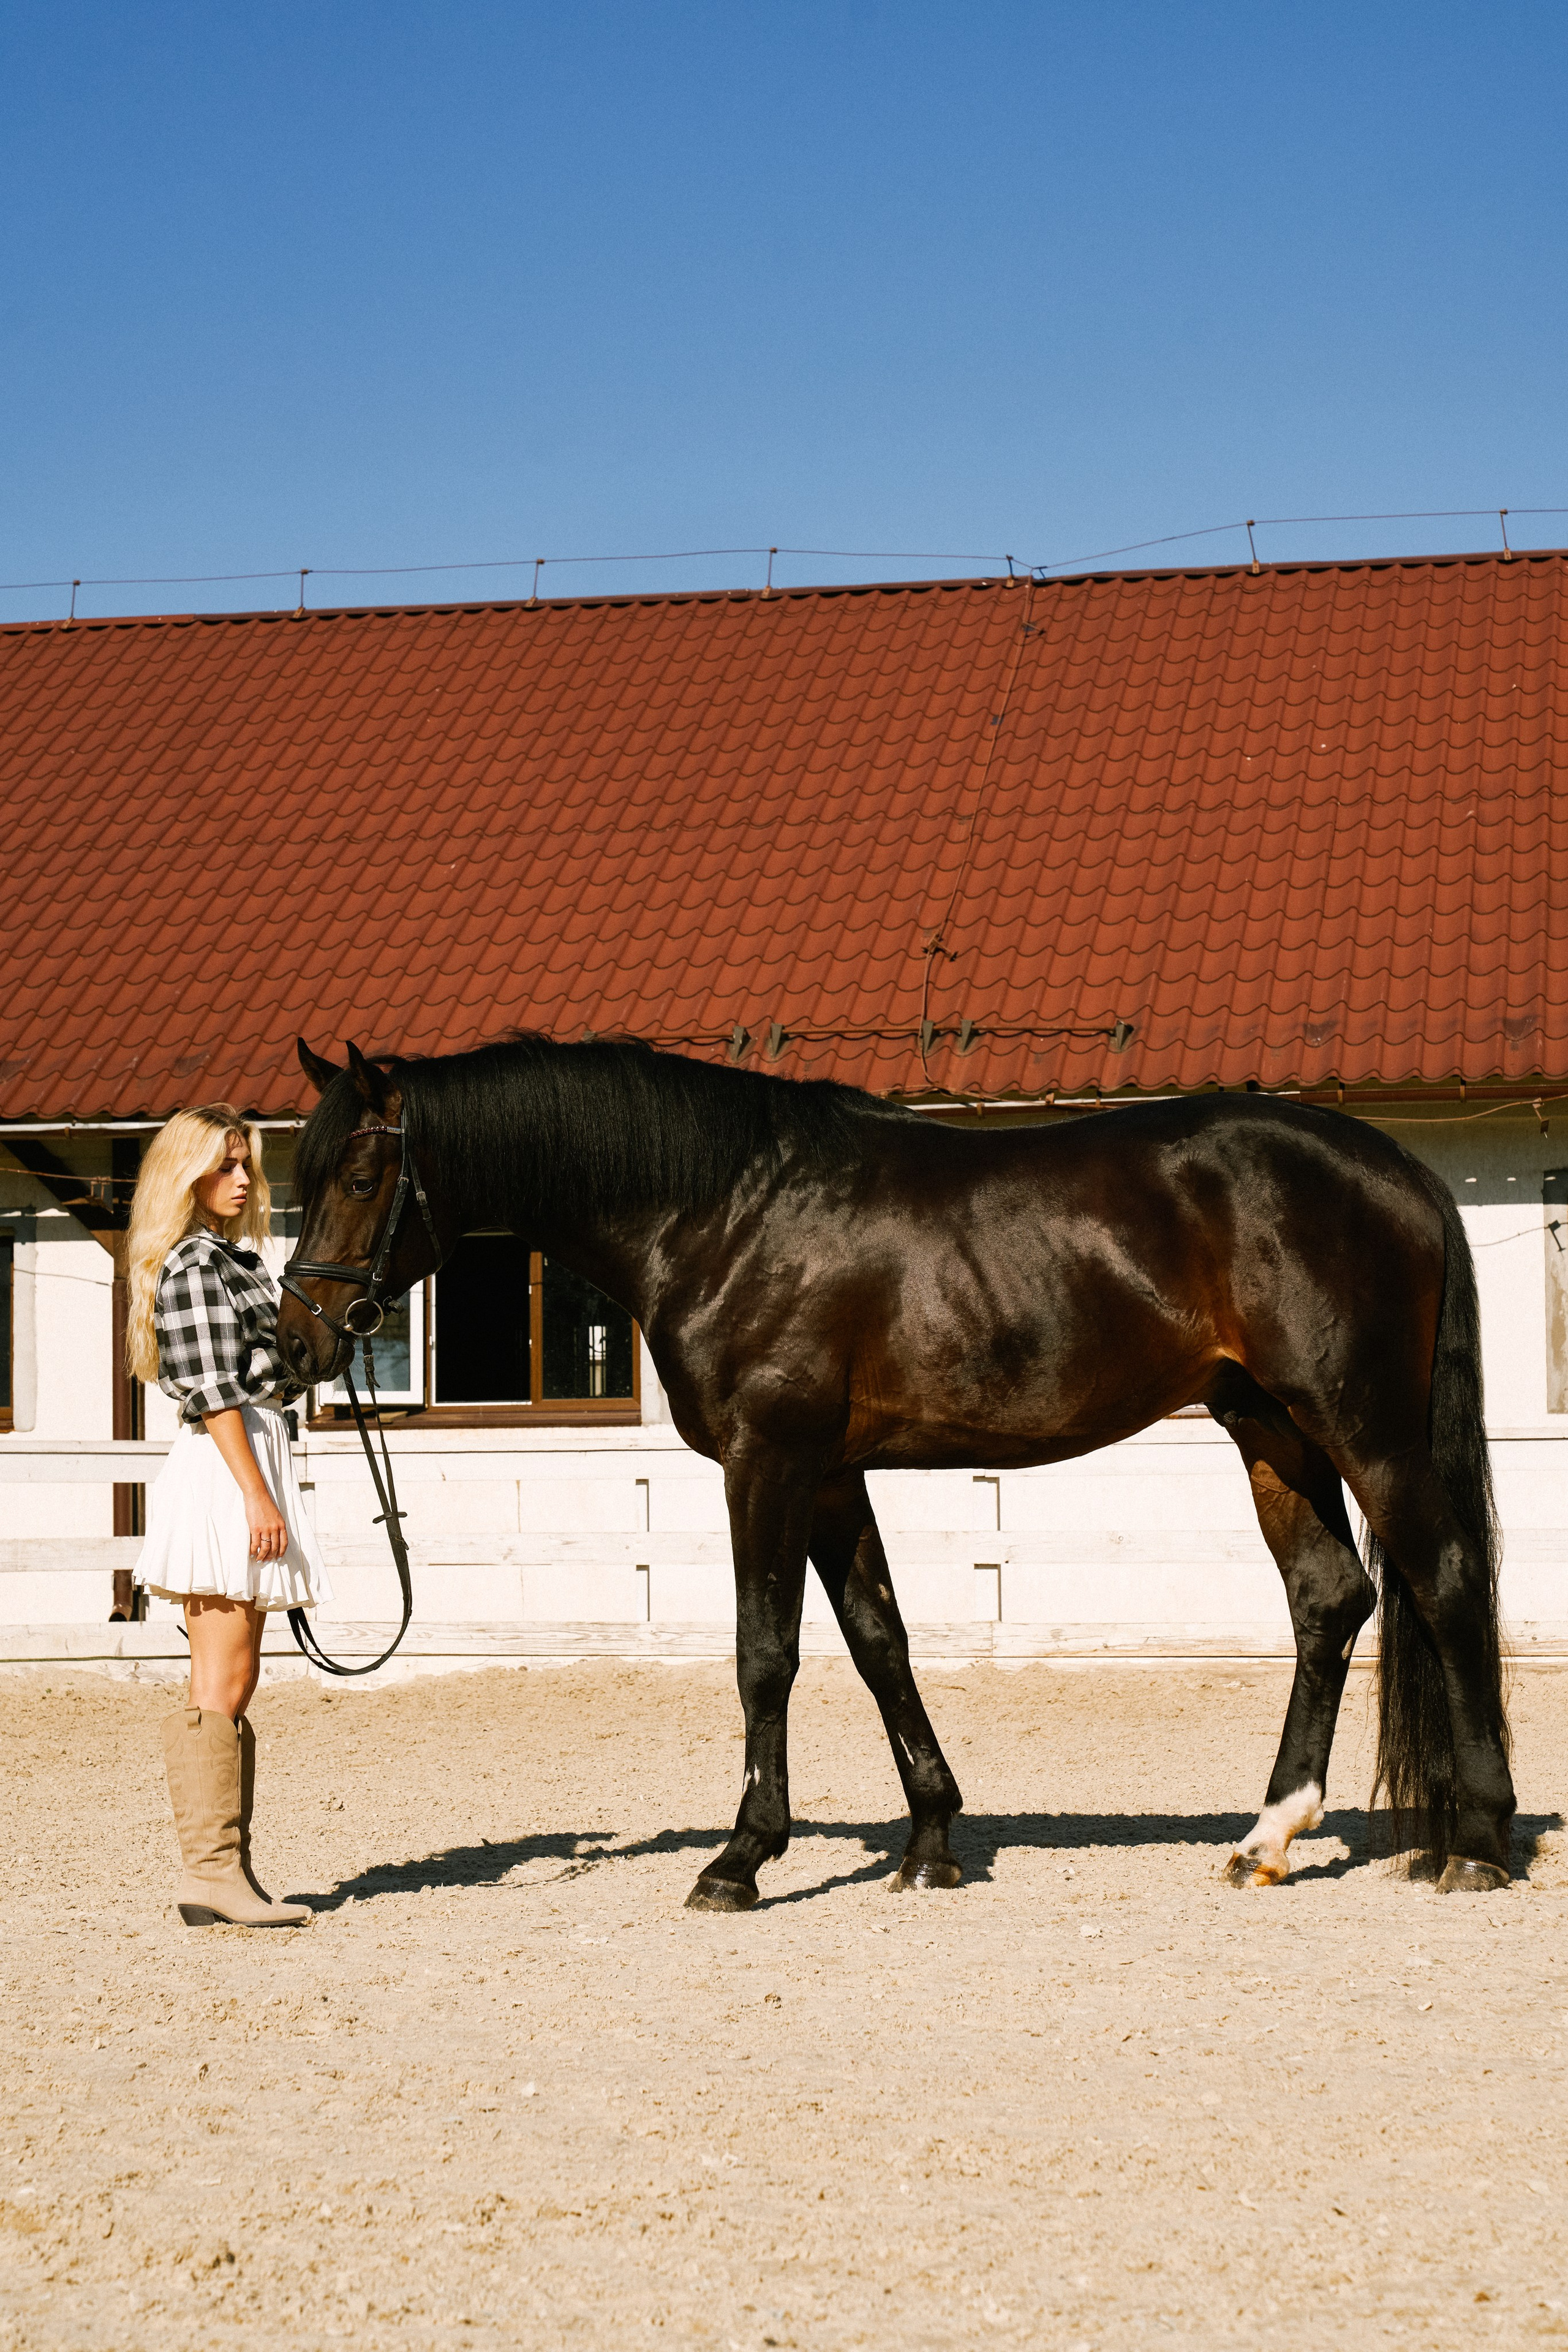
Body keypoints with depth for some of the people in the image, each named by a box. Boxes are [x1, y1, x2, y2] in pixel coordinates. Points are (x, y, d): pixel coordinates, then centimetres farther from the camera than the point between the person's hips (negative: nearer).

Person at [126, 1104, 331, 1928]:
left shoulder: (233, 1259, 20)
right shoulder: (196, 1263, -10)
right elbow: (214, 1392, -18)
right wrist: (258, 1493, -22)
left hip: (252, 1459, 10)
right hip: (226, 1469, -10)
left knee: (232, 1686, 10)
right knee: (222, 1686, -9)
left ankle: (223, 1871, 13)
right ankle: (212, 1869, -8)